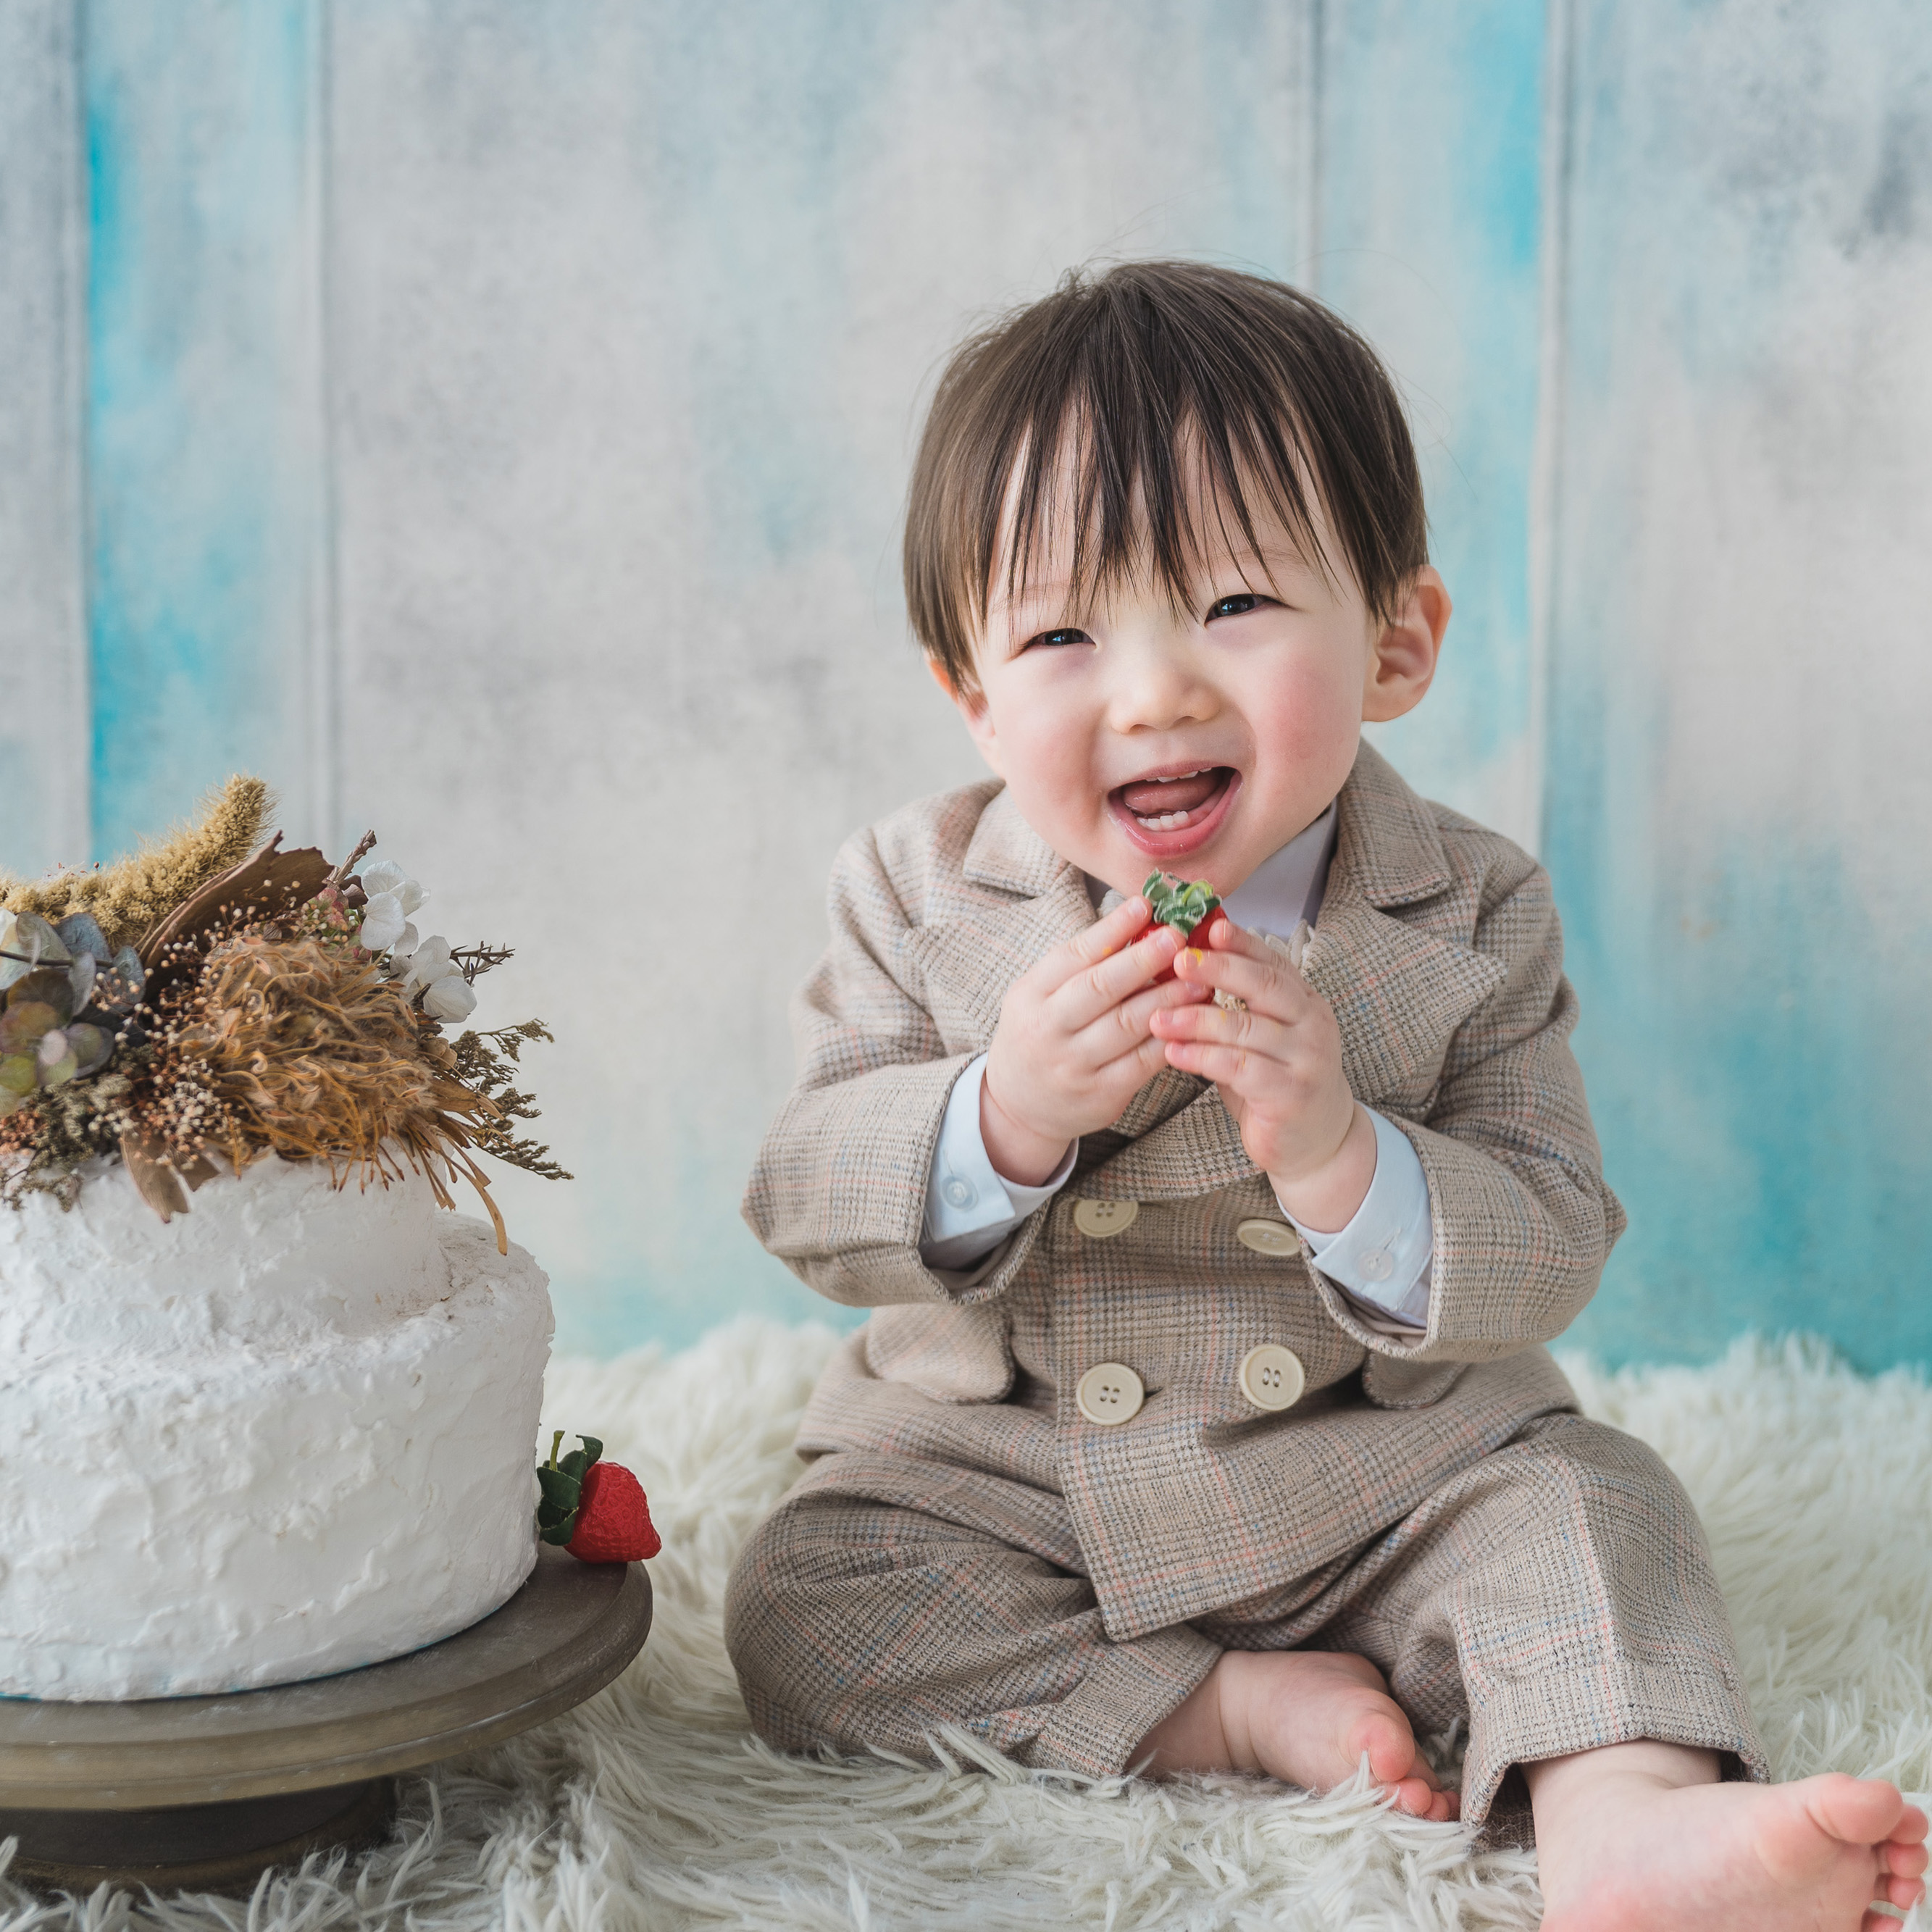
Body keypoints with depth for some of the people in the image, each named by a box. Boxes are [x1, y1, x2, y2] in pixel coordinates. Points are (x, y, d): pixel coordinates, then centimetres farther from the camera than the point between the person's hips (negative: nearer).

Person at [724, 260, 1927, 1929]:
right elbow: (807, 1211, -11)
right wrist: (1005, 1113, -31)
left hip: (1378, 1487, 0)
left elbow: (1544, 1260, -14)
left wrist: (1336, 1156, -34)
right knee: (802, 1610, -20)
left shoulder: (1472, 920, -11)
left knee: (1584, 1499, -20)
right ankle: (1242, 1706, -17)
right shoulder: (919, 898, -8)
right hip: (997, 1476, 1)